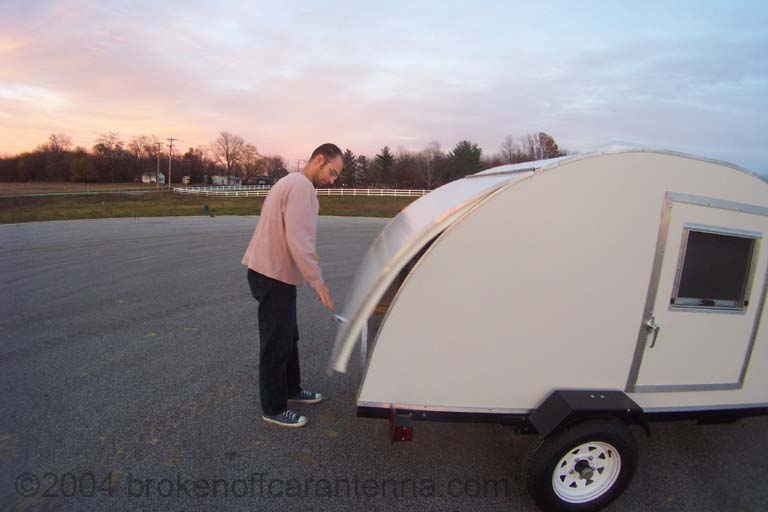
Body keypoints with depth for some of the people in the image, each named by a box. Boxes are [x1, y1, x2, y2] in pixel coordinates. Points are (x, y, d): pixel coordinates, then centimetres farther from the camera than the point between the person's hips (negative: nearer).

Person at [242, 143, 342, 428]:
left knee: (287, 337, 20)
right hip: (274, 276, -10)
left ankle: (291, 390, 36)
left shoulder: (290, 182, 16)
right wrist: (317, 281, -20)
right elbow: (299, 241, -25)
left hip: (270, 271, 10)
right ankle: (273, 409, 15)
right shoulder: (302, 186, -17)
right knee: (276, 344, 1)